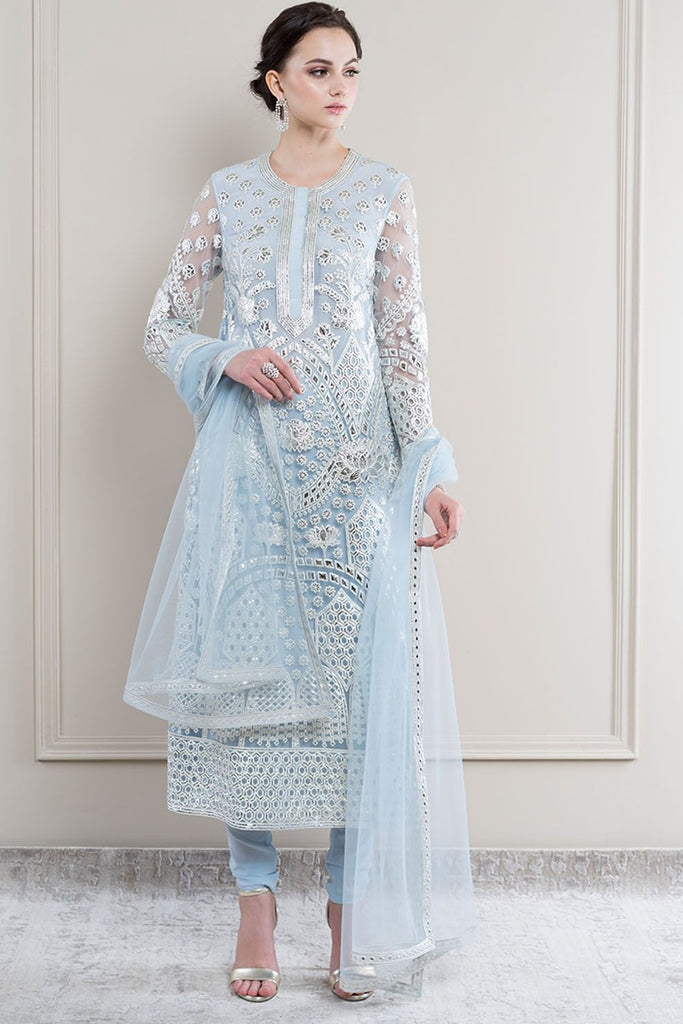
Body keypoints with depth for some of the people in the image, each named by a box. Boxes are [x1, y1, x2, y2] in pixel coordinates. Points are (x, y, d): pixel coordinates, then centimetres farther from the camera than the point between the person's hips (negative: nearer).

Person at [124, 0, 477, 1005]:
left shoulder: (384, 191, 6)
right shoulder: (227, 193, 8)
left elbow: (404, 336, 3)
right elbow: (163, 327, 10)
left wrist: (431, 466, -4)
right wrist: (228, 361, -11)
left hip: (355, 459, 0)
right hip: (249, 459, 1)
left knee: (361, 669, -3)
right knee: (247, 664, 1)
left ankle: (354, 905, 10)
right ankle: (257, 897, 14)